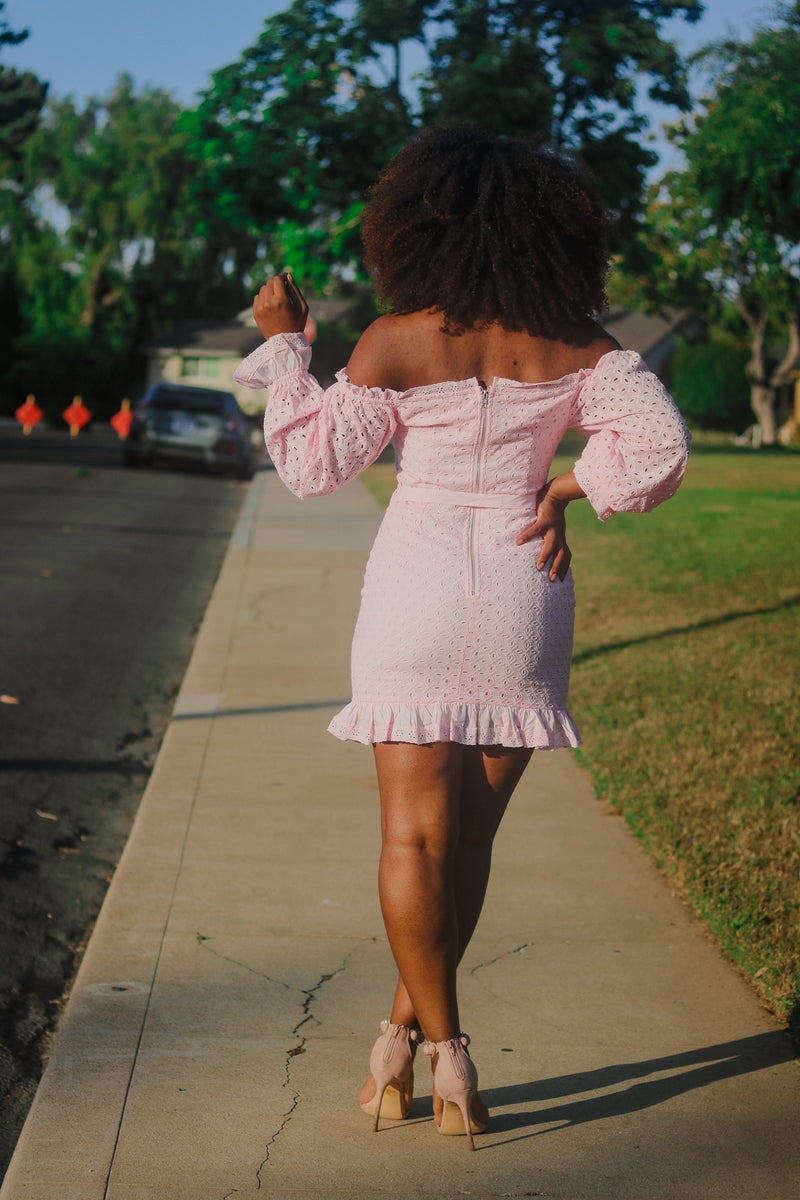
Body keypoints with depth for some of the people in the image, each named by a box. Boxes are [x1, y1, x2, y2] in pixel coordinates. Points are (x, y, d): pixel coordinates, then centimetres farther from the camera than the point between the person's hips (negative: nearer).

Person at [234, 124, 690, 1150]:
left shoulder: (393, 343, -7)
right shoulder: (573, 346, -1)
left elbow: (313, 465, 0)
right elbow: (660, 446, -11)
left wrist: (283, 344, 8)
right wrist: (571, 489, 2)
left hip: (416, 585, -2)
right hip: (523, 597, 2)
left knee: (415, 834, 3)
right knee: (468, 836, 12)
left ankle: (443, 1054, -1)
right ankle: (406, 1025, 19)